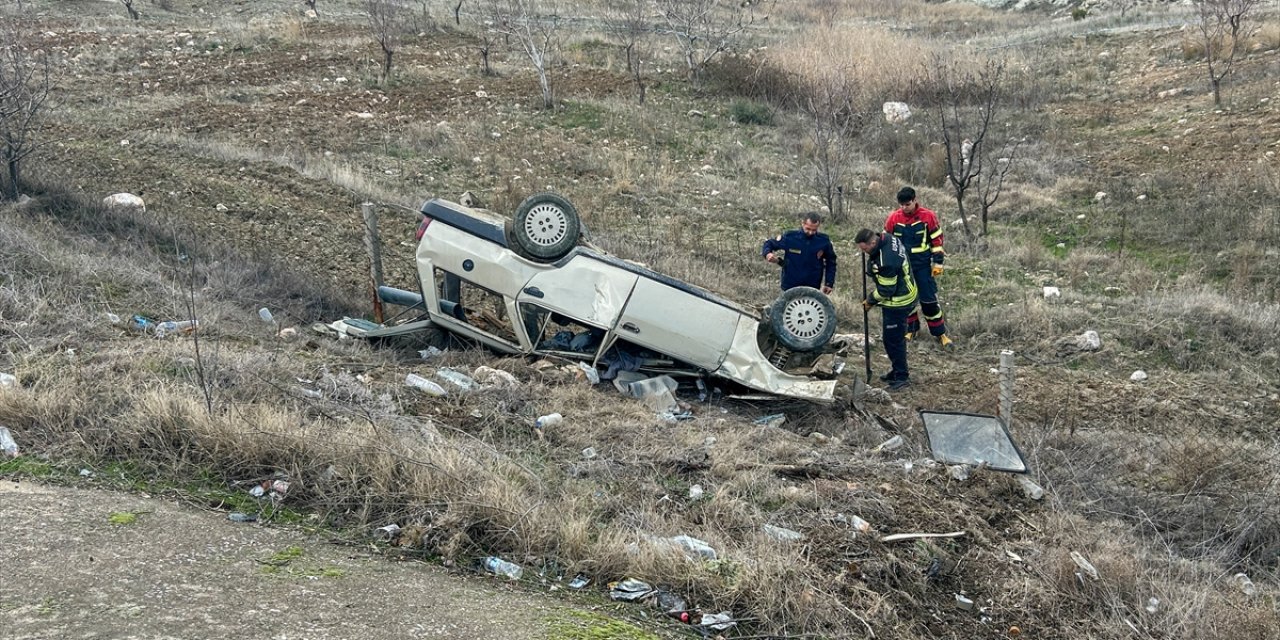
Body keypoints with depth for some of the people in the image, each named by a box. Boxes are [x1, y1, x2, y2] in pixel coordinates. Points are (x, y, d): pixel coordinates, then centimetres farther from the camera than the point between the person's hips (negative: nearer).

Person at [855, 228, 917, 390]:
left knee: (893, 340, 1)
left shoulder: (886, 262, -34)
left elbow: (886, 291, -24)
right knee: (895, 337, 21)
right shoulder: (888, 238, -5)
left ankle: (902, 376, 12)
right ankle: (897, 370, 35)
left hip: (897, 303, -10)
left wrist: (870, 300, -8)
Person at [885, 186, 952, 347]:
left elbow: (937, 240, -2)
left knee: (929, 299, -2)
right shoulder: (893, 218, -5)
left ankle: (940, 333, 8)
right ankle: (912, 329, 28)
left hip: (923, 265, -2)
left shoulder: (928, 216, -10)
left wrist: (938, 262, -3)